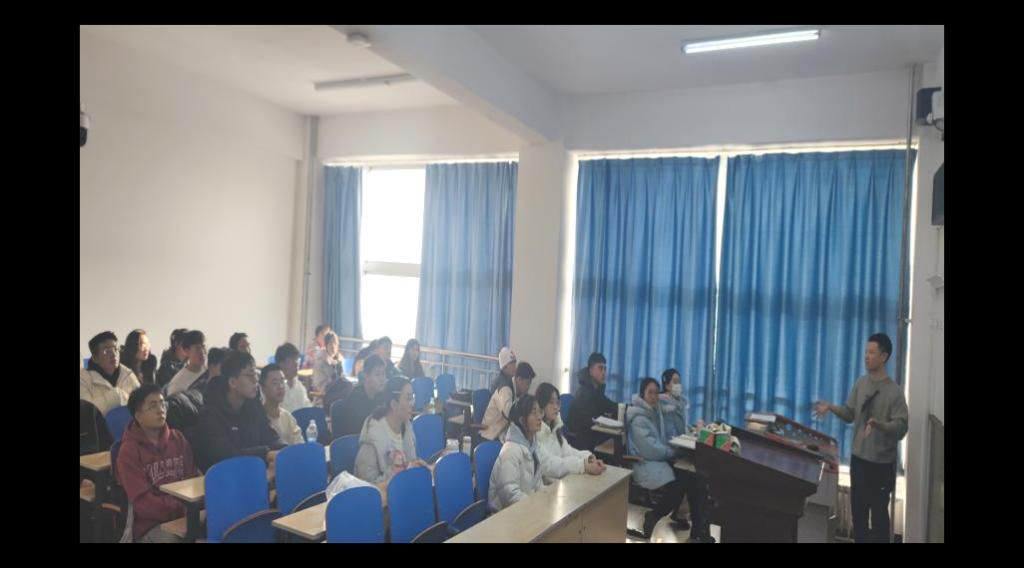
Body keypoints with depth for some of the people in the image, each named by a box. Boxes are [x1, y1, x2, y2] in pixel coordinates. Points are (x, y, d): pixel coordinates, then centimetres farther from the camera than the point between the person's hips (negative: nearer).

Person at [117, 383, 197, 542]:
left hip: (184, 515, 4)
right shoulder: (129, 451, -4)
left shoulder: (178, 439, 10)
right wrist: (181, 508, -19)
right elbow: (141, 502, -10)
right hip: (150, 524, -3)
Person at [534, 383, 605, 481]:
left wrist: (590, 458, -12)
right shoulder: (534, 430, -16)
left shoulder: (553, 427, 13)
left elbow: (566, 450, 6)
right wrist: (584, 466, -28)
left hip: (559, 480, 8)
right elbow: (548, 464, -23)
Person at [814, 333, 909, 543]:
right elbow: (850, 414, 11)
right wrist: (831, 407, -5)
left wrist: (878, 424, -33)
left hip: (882, 463, -5)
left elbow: (901, 428, -17)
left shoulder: (895, 391, -14)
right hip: (858, 458, 6)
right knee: (858, 511, 15)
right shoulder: (860, 384, 4)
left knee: (879, 514, 5)